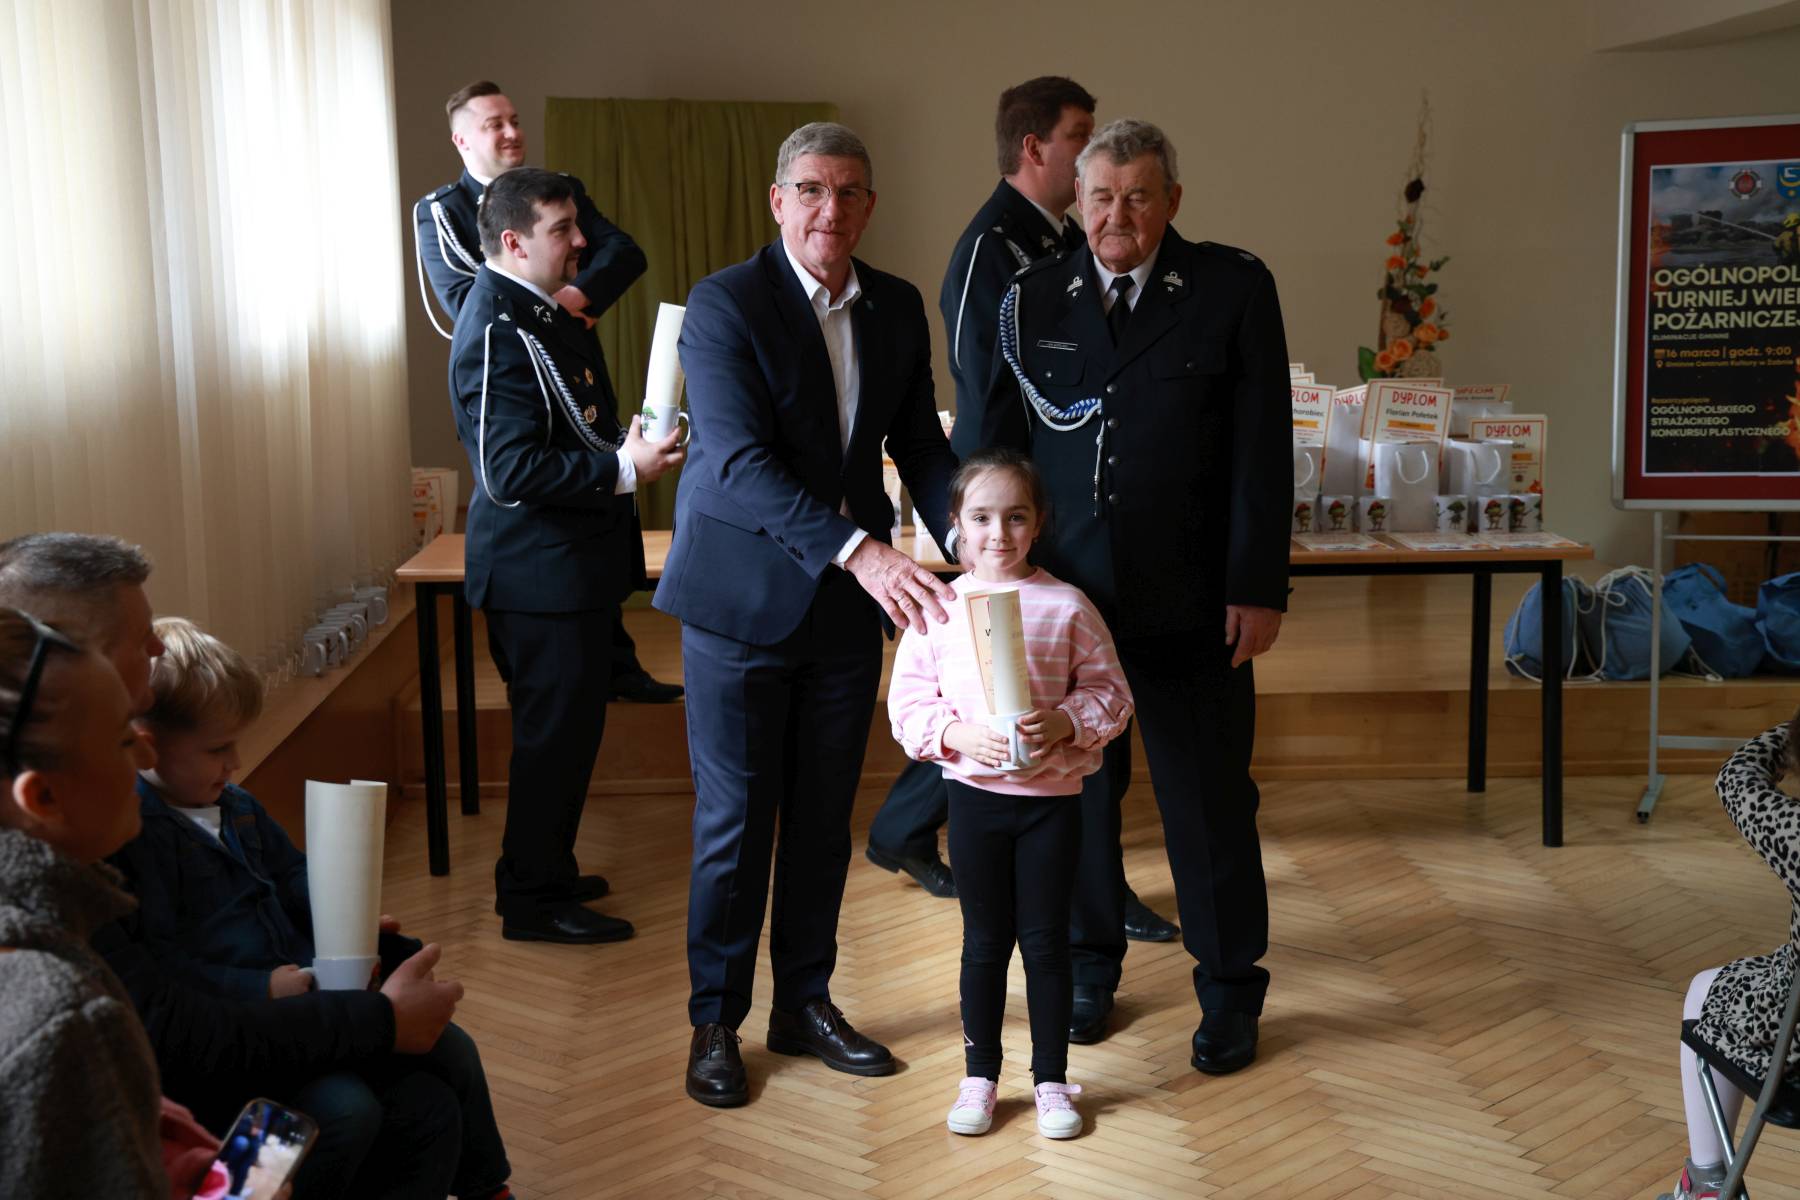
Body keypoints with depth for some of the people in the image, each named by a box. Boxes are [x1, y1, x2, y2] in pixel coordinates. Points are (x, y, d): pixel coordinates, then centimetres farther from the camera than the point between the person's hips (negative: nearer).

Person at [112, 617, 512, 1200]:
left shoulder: (236, 806, 13)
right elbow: (158, 971, -21)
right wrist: (261, 989, -25)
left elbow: (294, 879, 27)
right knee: (347, 1109, -29)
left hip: (302, 993, 9)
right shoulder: (135, 833, -16)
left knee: (434, 1110, 2)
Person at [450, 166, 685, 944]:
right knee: (554, 733, -1)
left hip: (568, 562, 10)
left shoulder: (539, 312, 12)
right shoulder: (498, 331, -20)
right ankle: (534, 901, 11)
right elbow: (511, 471, -27)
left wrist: (625, 445, 5)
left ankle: (543, 872, 33)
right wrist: (622, 470, -23)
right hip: (541, 570, -10)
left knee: (565, 728, 19)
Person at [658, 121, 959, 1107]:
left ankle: (804, 1003, 29)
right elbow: (739, 461, -23)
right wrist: (858, 549, -34)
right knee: (735, 822, 4)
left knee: (824, 820, 14)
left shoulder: (897, 308, 5)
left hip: (849, 601, 5)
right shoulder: (724, 305, -14)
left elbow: (920, 444, 11)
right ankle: (715, 1021, 20)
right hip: (744, 598, -5)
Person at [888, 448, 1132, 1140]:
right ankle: (979, 1076, 24)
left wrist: (1067, 723, -19)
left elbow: (1110, 692, -1)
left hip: (1052, 796, -1)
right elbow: (908, 700, 1)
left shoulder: (1067, 606, -4)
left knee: (1047, 940, 8)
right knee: (984, 941, 11)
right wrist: (956, 734, -16)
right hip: (974, 794, 1)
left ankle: (1051, 1080, 21)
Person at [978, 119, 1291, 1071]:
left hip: (1190, 604, -2)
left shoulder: (1235, 289, -1)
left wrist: (1257, 588, -7)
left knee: (1210, 804, 5)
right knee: (1074, 791, 11)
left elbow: (1261, 449, -3)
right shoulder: (1032, 300, 4)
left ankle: (1229, 995, 21)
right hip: (1061, 594, 2)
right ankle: (1089, 968, 30)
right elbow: (995, 446, 8)